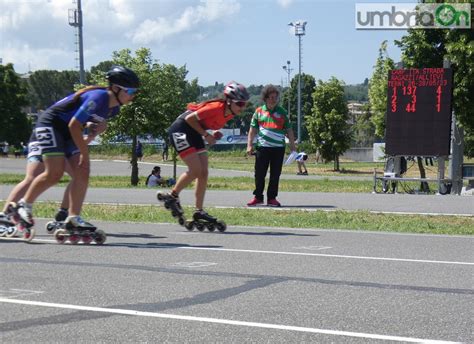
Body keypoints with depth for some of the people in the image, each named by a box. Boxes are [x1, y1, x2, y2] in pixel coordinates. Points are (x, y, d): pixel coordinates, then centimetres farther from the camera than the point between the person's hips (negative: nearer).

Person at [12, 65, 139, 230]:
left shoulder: (114, 109, -1)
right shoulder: (98, 98, -28)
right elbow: (74, 125, -25)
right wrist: (85, 154, -19)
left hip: (69, 132, 9)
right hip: (50, 124, -9)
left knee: (82, 172, -3)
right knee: (54, 174, -13)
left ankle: (73, 217, 0)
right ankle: (24, 205, 6)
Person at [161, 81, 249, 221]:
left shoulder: (231, 113, -3)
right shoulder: (217, 107, -29)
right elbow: (190, 118, -23)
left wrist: (214, 133, -2)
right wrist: (205, 135, -19)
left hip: (194, 133, 9)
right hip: (181, 130, -9)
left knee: (203, 173, 3)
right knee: (195, 170, -14)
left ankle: (199, 211, 7)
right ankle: (172, 196, 4)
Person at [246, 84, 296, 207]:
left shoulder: (282, 112, 9)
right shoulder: (259, 111, 7)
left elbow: (289, 130, 10)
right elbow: (253, 130, 9)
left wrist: (293, 146, 5)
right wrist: (249, 145, 1)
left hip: (278, 148, 1)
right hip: (262, 147, -1)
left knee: (275, 175, 3)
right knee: (259, 174, 1)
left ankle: (272, 198, 12)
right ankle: (258, 197, 12)